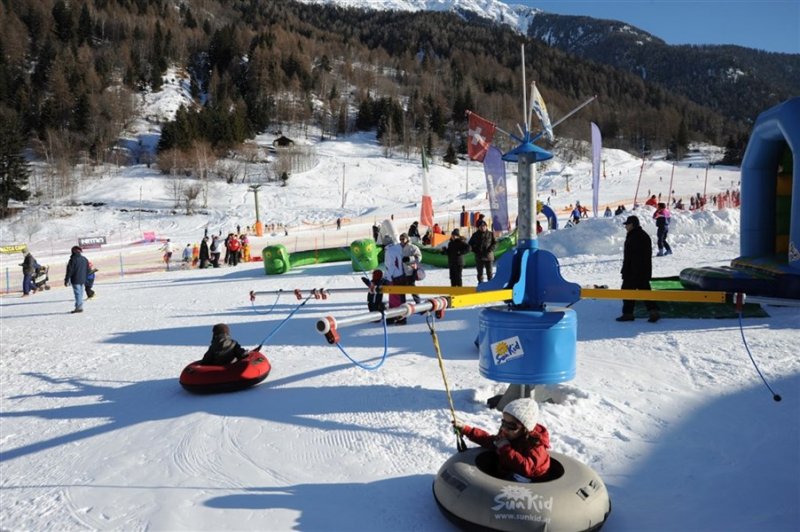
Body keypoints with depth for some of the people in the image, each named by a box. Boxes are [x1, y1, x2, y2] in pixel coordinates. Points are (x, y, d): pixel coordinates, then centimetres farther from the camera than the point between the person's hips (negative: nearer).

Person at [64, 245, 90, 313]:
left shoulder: (73, 259, -10)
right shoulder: (85, 259, 11)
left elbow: (69, 271, -11)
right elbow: (88, 270, 17)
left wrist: (66, 280, -6)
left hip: (75, 280, -7)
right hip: (82, 280, 7)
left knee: (77, 293, -8)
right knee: (80, 293, 12)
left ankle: (78, 307, -11)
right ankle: (80, 307, 15)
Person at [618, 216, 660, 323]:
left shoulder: (633, 237, -17)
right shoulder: (645, 236, 14)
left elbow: (628, 257, -21)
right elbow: (648, 255, 19)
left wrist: (625, 271, -18)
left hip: (633, 271, -9)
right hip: (645, 271, 9)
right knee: (645, 290, 11)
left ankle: (628, 314, 7)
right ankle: (653, 311, 2)